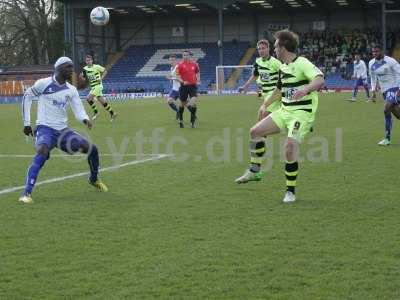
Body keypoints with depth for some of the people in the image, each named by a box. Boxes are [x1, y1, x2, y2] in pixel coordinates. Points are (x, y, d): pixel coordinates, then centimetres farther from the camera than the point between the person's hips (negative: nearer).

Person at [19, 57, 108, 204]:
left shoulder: (71, 90, 8)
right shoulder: (44, 84, -7)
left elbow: (78, 110, 6)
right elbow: (27, 97, 4)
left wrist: (85, 119, -19)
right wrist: (27, 123, 4)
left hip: (62, 130, 6)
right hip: (45, 128, -6)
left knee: (92, 148, 0)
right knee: (42, 153, -36)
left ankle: (94, 179, 29)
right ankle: (26, 193, -37)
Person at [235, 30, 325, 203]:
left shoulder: (302, 63, -15)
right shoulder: (283, 67, 12)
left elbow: (320, 80, -32)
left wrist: (305, 88, -50)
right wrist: (265, 104, 35)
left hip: (302, 113, -9)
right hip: (284, 111, 9)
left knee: (290, 147, -23)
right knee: (255, 131, 3)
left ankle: (290, 191, -8)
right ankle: (255, 171, 17)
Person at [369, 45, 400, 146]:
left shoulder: (390, 61, -13)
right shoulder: (371, 64, 5)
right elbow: (373, 77, 19)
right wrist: (373, 90, 9)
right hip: (384, 90, 7)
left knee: (386, 110, -20)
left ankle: (387, 139, -15)